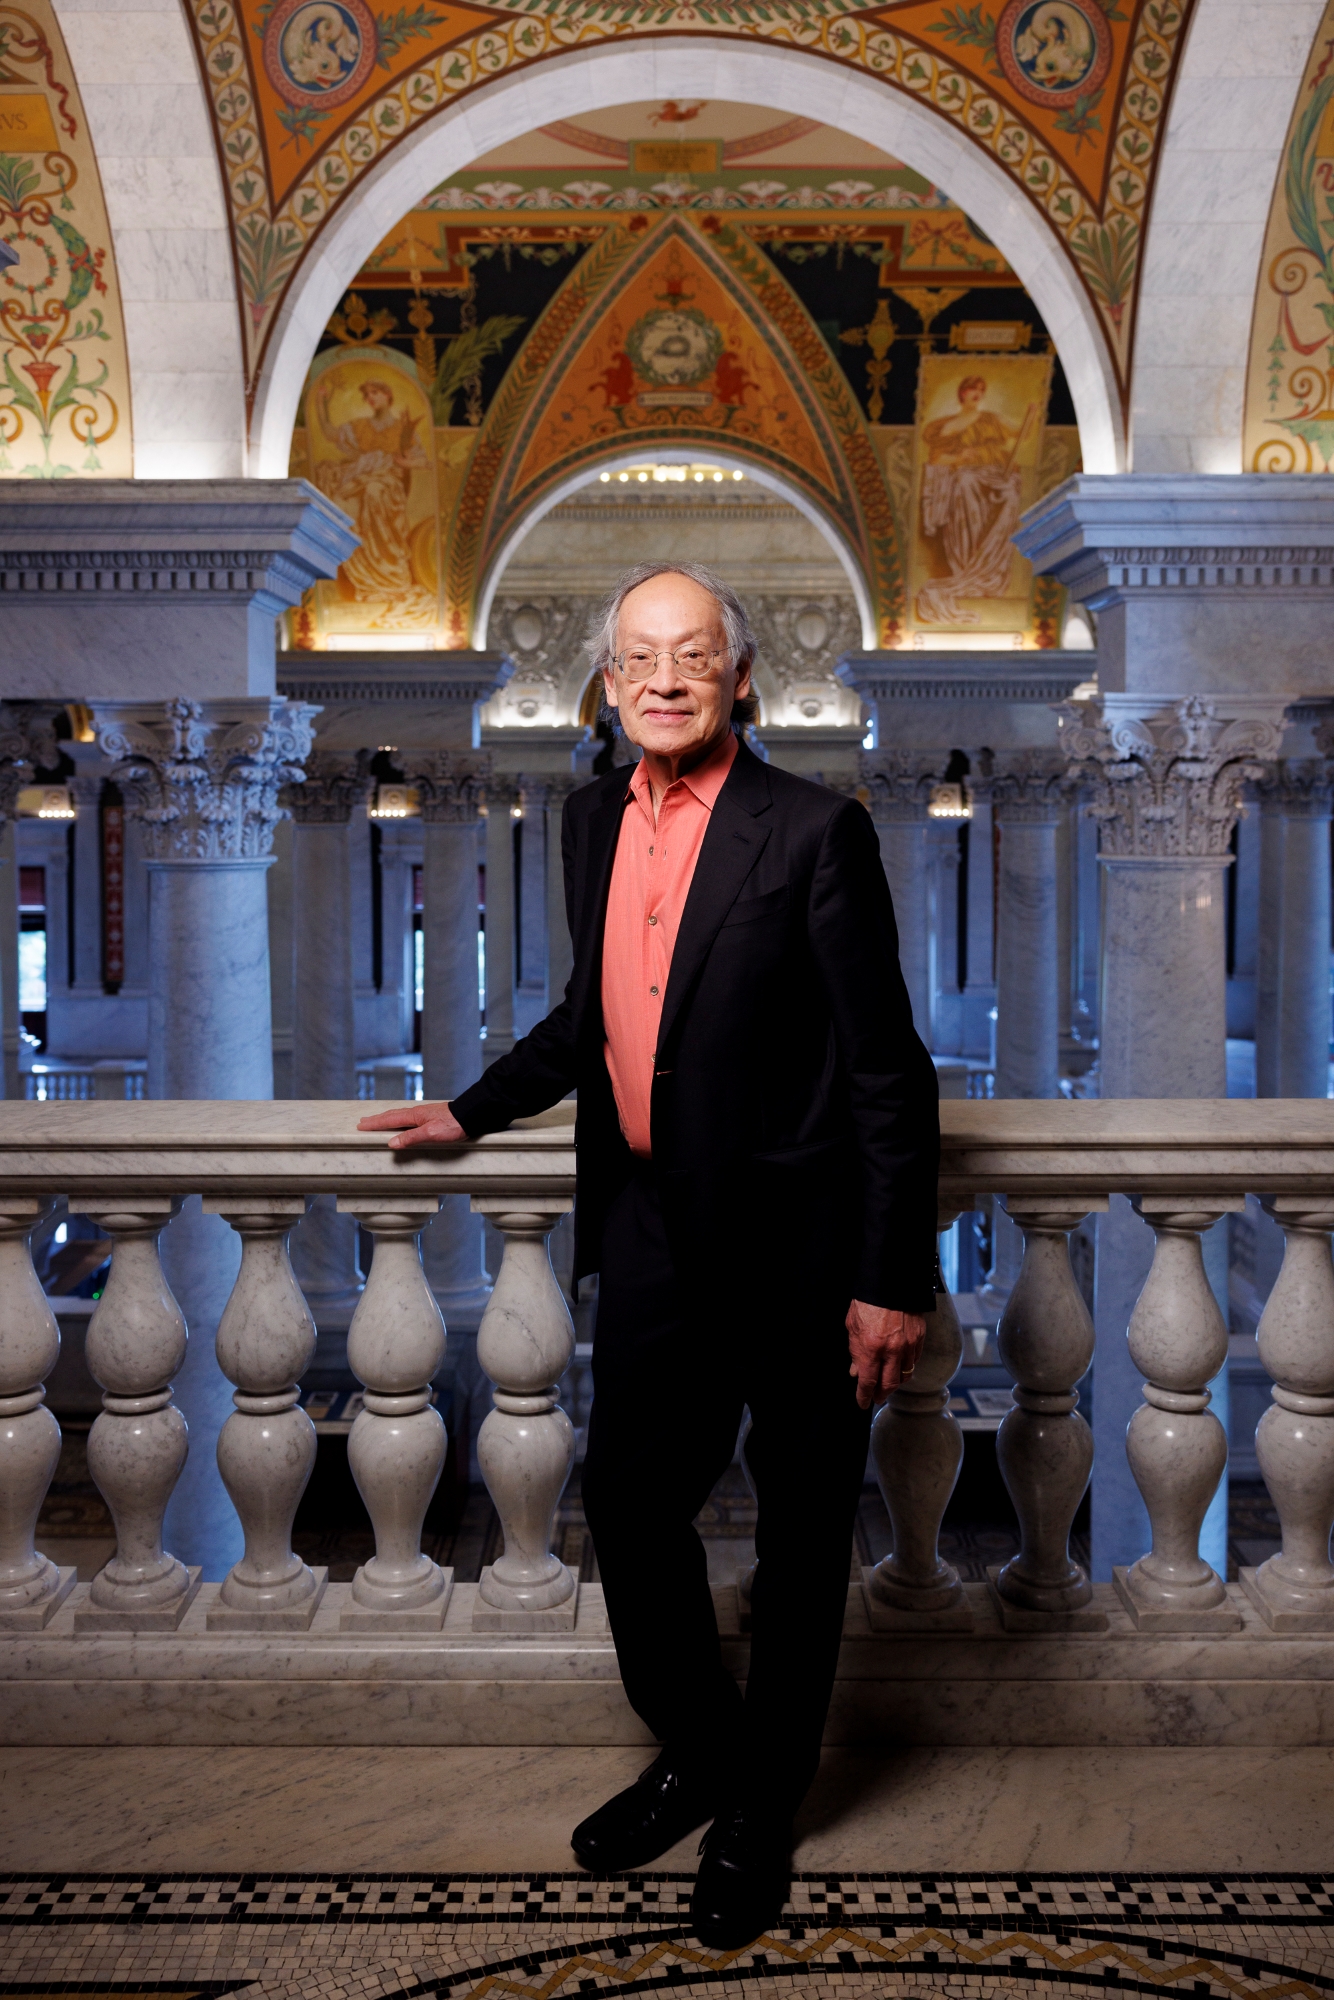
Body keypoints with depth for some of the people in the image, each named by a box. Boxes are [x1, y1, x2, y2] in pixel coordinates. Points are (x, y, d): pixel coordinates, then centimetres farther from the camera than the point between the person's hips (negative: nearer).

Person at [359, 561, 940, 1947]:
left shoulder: (813, 832, -14)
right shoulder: (594, 819, 6)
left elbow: (887, 1068, -13)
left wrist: (892, 1280, -15)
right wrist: (472, 1111, 23)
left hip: (791, 1245, -5)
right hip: (650, 1233, 6)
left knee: (799, 1536, 11)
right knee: (628, 1505, 14)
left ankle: (760, 1809, 33)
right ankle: (698, 1755, 40)